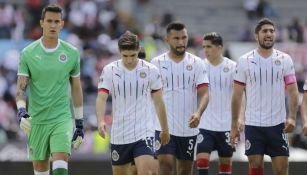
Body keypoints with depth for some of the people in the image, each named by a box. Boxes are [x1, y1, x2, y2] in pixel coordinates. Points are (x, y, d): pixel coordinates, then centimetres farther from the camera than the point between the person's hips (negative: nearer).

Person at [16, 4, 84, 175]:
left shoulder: (72, 53, 3)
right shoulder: (28, 53, 0)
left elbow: (76, 89, 11)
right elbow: (21, 88, -1)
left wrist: (80, 122, 12)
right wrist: (21, 111, -21)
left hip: (62, 119, -1)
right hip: (36, 121, 1)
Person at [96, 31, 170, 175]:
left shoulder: (151, 71, -1)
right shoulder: (109, 70, -2)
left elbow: (158, 102, 8)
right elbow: (101, 98, -10)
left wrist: (165, 129, 14)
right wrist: (100, 121, -27)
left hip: (143, 134, -2)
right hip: (118, 136, 2)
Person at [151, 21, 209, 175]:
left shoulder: (197, 63, 2)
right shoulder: (157, 63, 1)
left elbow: (204, 93, -6)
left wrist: (198, 113, -24)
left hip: (189, 127, 2)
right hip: (164, 126, -2)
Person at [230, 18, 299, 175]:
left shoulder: (285, 60, 3)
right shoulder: (245, 61, 2)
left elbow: (292, 91, 0)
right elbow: (237, 95, 5)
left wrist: (291, 117, -15)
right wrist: (234, 125, 2)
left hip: (278, 124, 0)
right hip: (253, 124, 0)